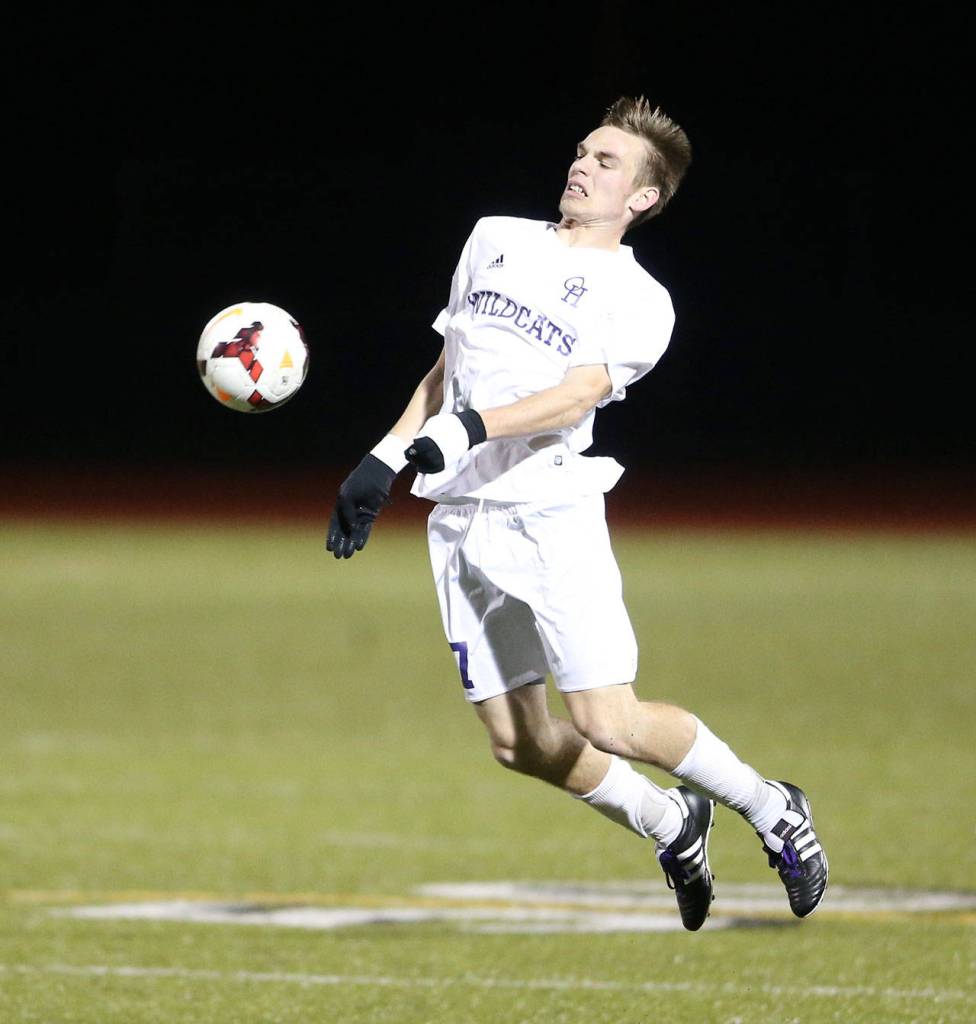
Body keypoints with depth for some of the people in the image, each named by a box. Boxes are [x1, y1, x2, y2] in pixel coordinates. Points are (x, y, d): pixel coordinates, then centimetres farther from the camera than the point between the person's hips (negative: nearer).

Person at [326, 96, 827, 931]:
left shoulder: (638, 300, -1)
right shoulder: (496, 238, 17)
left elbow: (581, 391, -18)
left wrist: (472, 428, -33)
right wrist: (385, 461, 19)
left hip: (550, 510, -5)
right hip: (462, 518, 5)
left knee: (607, 723, -15)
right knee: (518, 742, 3)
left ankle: (771, 809, 8)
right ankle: (673, 828, 26)